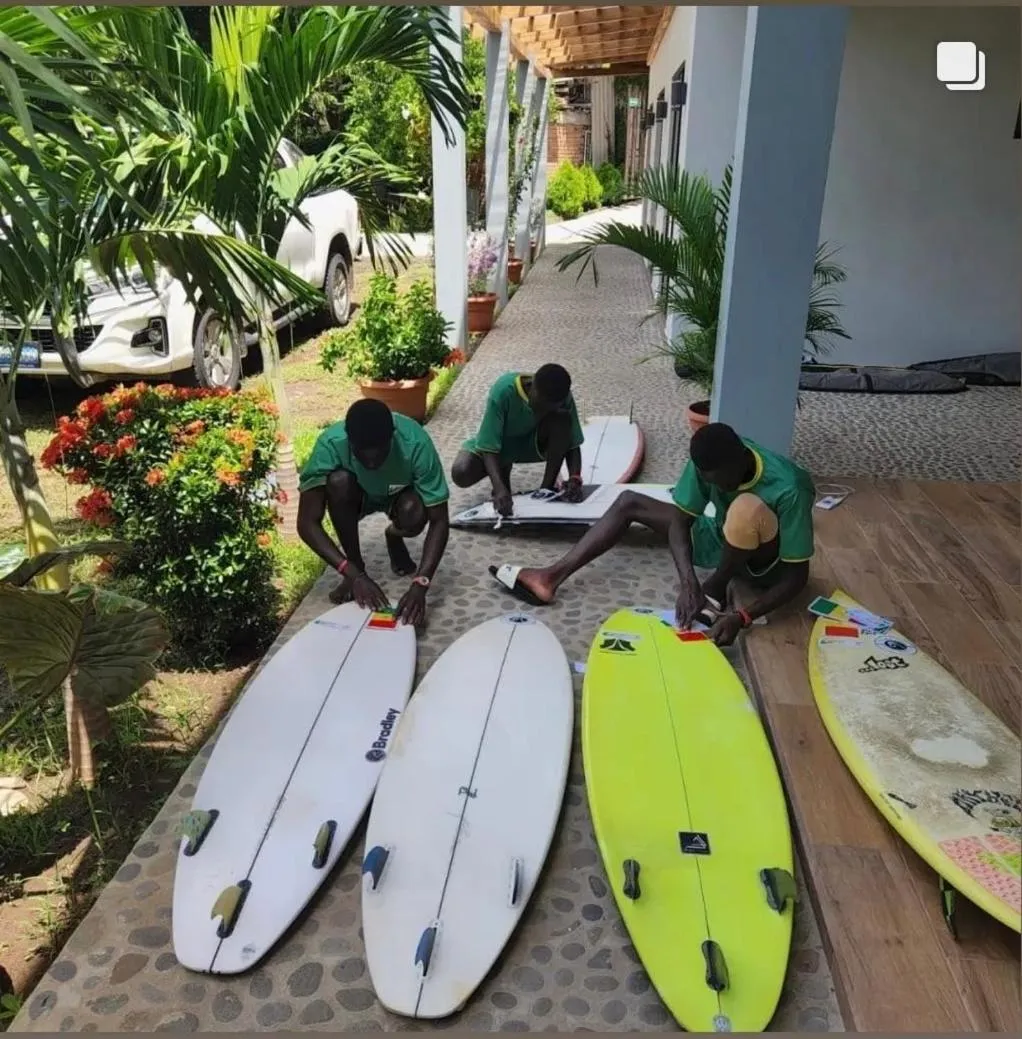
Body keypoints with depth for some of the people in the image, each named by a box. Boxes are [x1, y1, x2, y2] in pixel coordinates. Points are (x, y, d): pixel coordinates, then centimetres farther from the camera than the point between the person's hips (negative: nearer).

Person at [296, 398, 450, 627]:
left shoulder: (415, 443, -36)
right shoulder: (331, 444, -35)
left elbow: (439, 520, -34)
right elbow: (307, 523, -34)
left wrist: (420, 584, -46)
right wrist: (354, 574, -43)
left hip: (399, 496, 0)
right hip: (357, 496, 1)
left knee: (414, 514, -34)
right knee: (338, 480, -33)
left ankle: (394, 539, 4)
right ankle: (357, 565, -12)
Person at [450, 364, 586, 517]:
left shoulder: (562, 397, -25)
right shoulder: (503, 391, -35)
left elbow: (573, 444, -19)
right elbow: (489, 447, -34)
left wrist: (575, 479, -38)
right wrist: (500, 488, -50)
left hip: (533, 443, 2)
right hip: (498, 444, -2)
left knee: (563, 418, -30)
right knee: (461, 474, -30)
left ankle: (548, 486, -15)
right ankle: (503, 470, 3)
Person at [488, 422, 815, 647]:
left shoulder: (787, 490, -35)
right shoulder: (711, 462, -21)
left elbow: (797, 575, -30)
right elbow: (680, 521, -19)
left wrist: (742, 617, -41)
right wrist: (688, 583, -36)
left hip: (763, 562, -5)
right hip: (724, 540, 6)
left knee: (749, 506, -40)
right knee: (629, 502, -4)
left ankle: (716, 593, -16)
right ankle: (551, 577, -14)